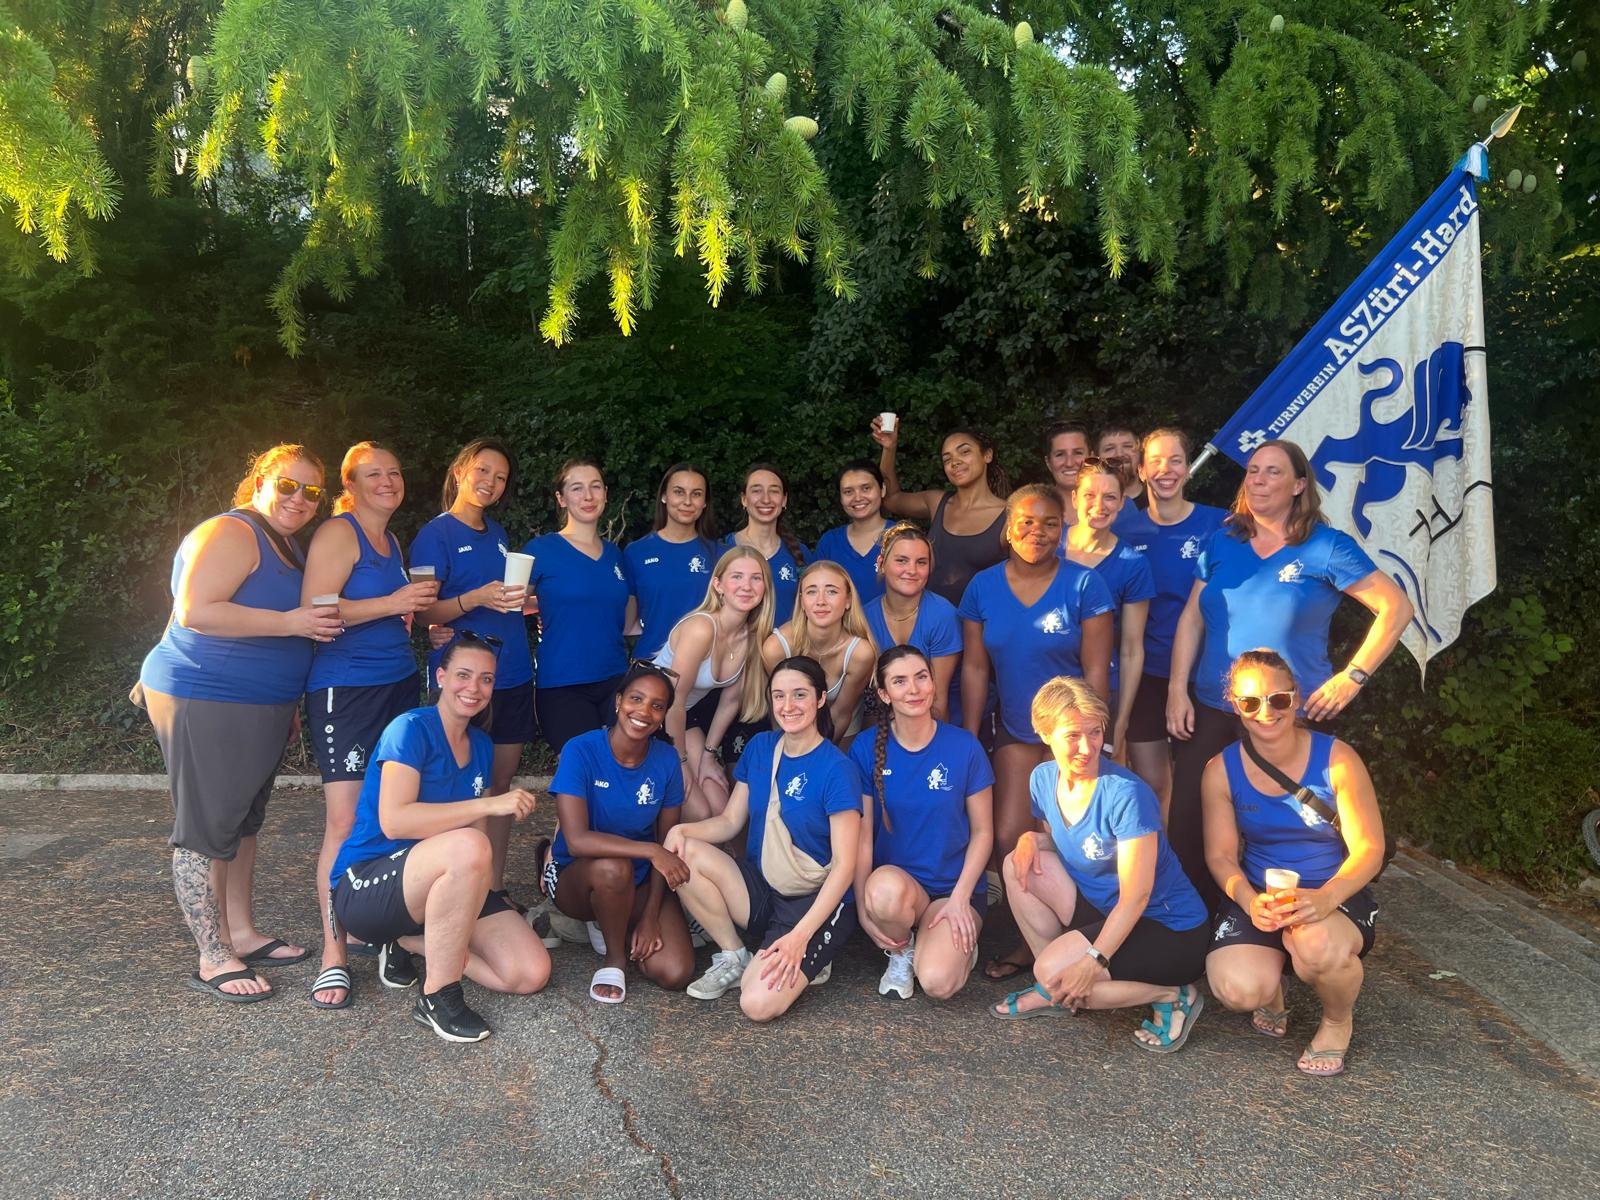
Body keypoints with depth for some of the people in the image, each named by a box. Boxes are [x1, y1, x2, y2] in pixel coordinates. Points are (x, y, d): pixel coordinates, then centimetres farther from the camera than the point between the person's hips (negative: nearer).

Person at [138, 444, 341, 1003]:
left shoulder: (288, 547, 15)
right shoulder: (230, 534, -15)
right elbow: (195, 611, -26)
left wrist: (289, 705, 25)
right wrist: (290, 622, -26)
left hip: (260, 707, 10)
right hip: (204, 704, -10)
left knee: (243, 821, 17)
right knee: (206, 829, -2)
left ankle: (241, 933, 28)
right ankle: (213, 960, 6)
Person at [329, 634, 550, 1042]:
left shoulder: (481, 746, 9)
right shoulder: (411, 729, -13)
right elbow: (393, 821, -26)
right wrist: (489, 804, -29)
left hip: (443, 885, 7)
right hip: (366, 885, -7)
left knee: (532, 974, -10)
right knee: (467, 846, -38)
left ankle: (409, 941, 10)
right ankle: (437, 997, -22)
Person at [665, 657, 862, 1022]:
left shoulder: (836, 769, -16)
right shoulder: (760, 747, 3)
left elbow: (844, 865, -17)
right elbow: (730, 821, 7)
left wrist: (800, 935, -25)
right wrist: (682, 830, -14)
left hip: (816, 902, -6)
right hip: (761, 890, 6)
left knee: (759, 1004, -26)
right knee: (682, 852, -20)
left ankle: (808, 962, 7)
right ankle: (734, 957, -1)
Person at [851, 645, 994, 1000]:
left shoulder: (964, 747, -7)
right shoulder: (866, 749, -5)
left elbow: (982, 832, -1)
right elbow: (863, 836, -4)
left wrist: (960, 898, -11)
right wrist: (863, 909, -11)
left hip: (955, 888, -1)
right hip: (895, 882, 1)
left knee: (937, 982, -25)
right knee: (885, 888, -36)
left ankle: (959, 941, 11)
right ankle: (900, 950, -1)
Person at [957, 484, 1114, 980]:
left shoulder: (1083, 585, -11)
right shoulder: (983, 586, -1)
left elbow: (1096, 669, -10)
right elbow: (975, 667, 2)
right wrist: (968, 742, 1)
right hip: (1015, 731, 3)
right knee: (1007, 839, 1)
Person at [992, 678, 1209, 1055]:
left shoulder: (1126, 794, -25)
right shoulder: (1043, 778, -4)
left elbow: (1135, 895, -24)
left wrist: (1093, 960, -28)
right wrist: (1031, 838, -11)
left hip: (1169, 928, -7)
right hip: (1101, 909, 7)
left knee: (1054, 973, -24)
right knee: (1021, 864, -10)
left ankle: (1172, 996, -3)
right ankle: (1053, 991, 1)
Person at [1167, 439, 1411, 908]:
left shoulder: (1326, 548, -5)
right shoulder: (1223, 542, 6)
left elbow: (1397, 608, -5)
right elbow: (1191, 618, 6)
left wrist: (1353, 677, -10)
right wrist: (1177, 689, -1)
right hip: (1211, 712, 4)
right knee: (1185, 827, 3)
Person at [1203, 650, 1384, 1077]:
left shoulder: (1336, 759, -12)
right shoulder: (1221, 771, -5)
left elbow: (1369, 849, -13)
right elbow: (1220, 856, -3)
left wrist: (1325, 897, -33)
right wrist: (1249, 901, -26)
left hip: (1336, 897, -1)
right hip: (1256, 897, 2)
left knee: (1319, 945, -38)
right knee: (1239, 989, -27)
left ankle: (1338, 1020, 1)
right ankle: (1272, 987, 16)